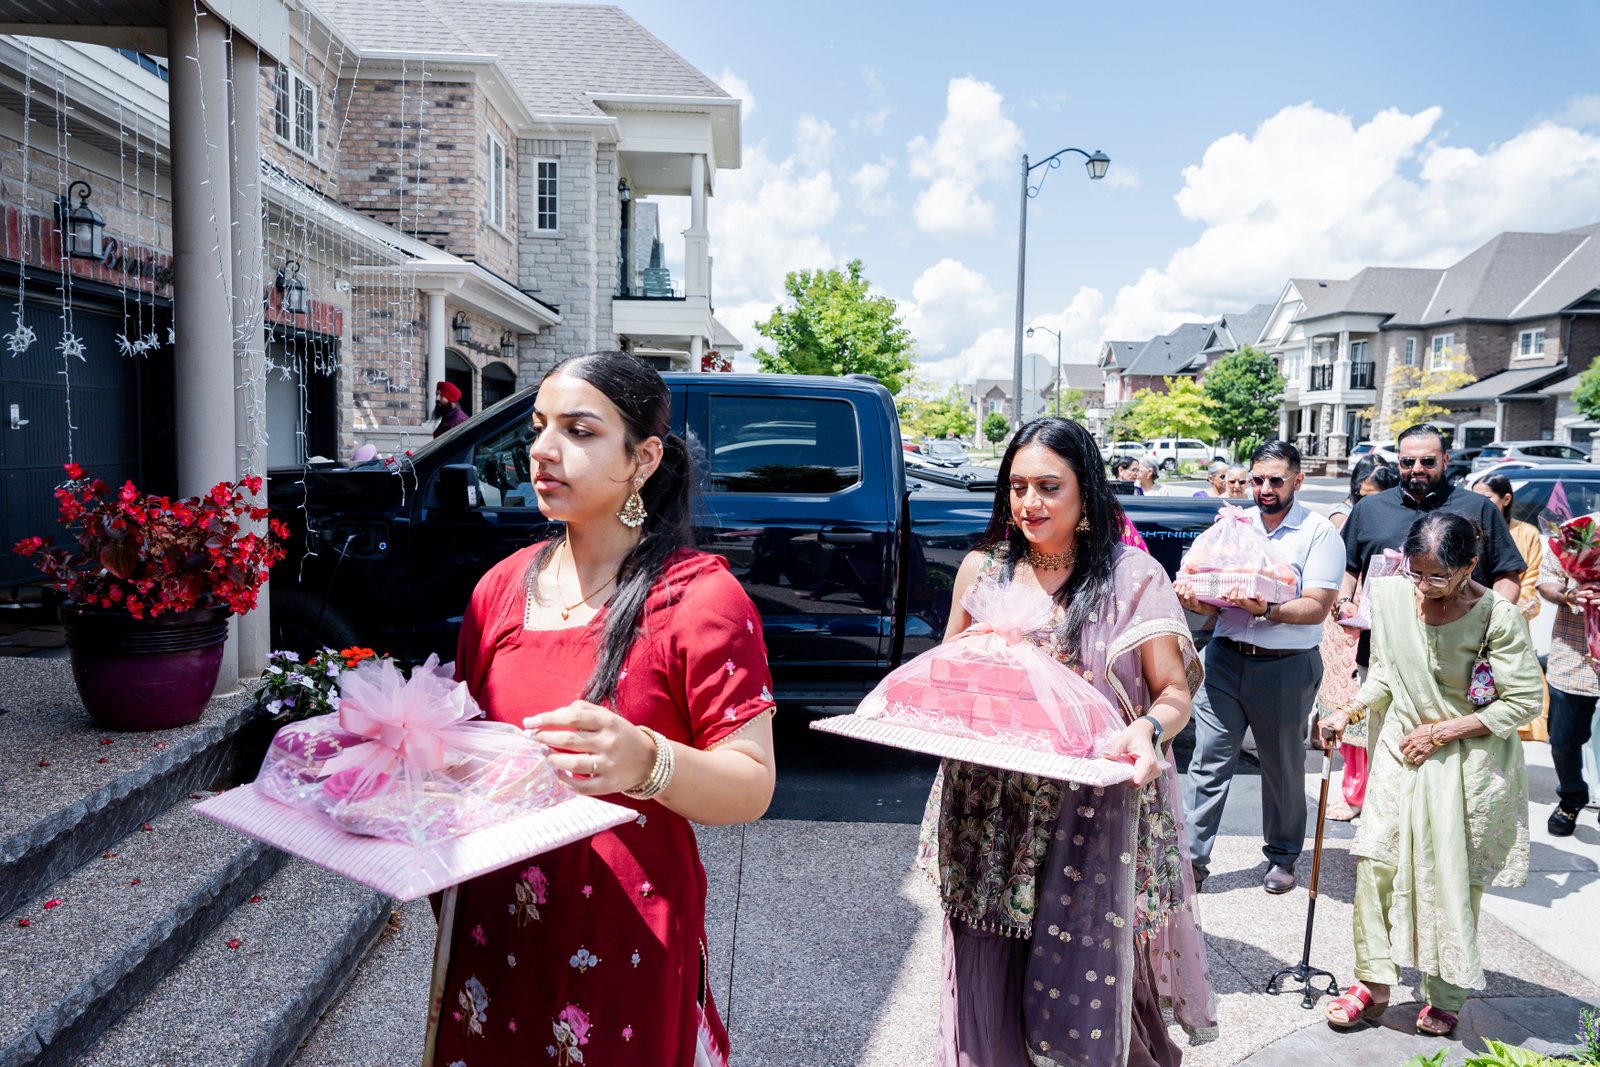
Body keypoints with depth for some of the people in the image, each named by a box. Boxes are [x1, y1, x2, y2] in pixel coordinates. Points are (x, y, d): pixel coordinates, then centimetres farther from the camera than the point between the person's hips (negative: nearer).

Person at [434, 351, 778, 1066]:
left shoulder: (700, 596, -13)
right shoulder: (502, 587, 4)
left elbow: (753, 788, -15)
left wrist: (647, 761, -33)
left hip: (623, 943, -5)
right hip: (493, 933, 5)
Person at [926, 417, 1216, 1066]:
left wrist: (1147, 731, -22)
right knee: (986, 996, 8)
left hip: (1092, 814, -3)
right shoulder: (982, 568, 6)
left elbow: (1175, 693, -1)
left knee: (1076, 1004, 0)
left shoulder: (1133, 578, -3)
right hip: (988, 811, 3)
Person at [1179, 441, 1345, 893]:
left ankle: (1282, 856, 30)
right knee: (1208, 761, -1)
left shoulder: (1319, 533, -2)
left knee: (1283, 767, 12)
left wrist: (1267, 609, -28)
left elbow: (1317, 607, -11)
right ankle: (1192, 857, 5)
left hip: (1287, 667, -2)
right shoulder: (1231, 523, 9)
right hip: (1226, 657, 3)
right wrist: (1196, 600, -12)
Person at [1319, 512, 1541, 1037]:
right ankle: (1373, 985, 14)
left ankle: (1445, 998, 25)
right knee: (1375, 862, 0)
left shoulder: (1498, 617, -18)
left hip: (1466, 763, -3)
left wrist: (1442, 732, -16)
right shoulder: (1392, 594, -7)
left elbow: (1524, 701, -12)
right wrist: (1349, 712, -6)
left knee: (1454, 879, 7)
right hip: (1401, 752, 4)